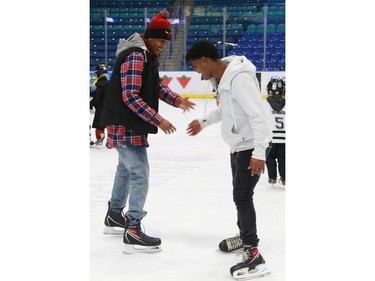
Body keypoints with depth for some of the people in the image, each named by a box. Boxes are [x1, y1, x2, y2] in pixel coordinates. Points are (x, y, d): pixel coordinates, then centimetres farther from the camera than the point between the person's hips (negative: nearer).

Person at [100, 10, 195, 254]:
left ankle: (114, 217, 39)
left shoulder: (149, 56, 11)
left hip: (132, 124, 11)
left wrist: (178, 101, -1)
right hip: (126, 125, -11)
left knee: (126, 168, 22)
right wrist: (158, 120, -26)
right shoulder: (135, 56, -20)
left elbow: (157, 86, 16)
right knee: (140, 173, -13)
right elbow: (130, 96, -26)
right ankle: (133, 232, -11)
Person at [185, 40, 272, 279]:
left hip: (253, 145, -10)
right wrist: (203, 122, 28)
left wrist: (259, 152, -31)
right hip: (239, 144, 10)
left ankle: (254, 256, -7)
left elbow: (257, 114, -29)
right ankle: (245, 236, 41)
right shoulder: (220, 77, 3)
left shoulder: (239, 78, -26)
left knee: (242, 196, -11)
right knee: (240, 194, 21)